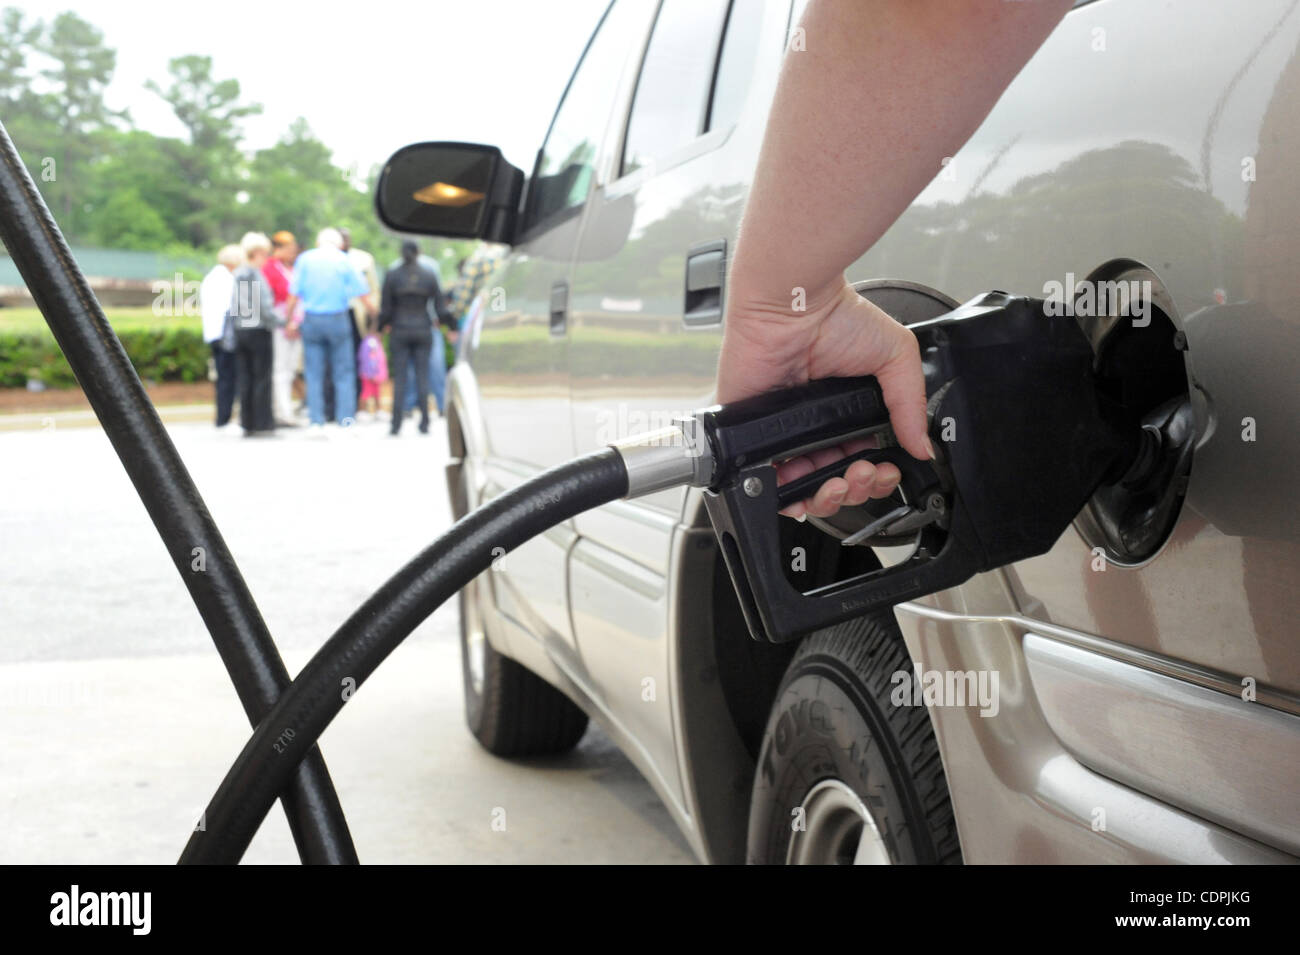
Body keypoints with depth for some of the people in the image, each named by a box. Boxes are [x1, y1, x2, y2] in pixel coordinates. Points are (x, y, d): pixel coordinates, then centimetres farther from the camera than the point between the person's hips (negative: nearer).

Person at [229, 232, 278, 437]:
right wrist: (276, 323, -1)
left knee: (245, 379, 9)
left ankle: (247, 424, 10)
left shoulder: (235, 276, 7)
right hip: (258, 331, -6)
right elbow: (265, 307, -16)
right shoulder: (257, 276, -13)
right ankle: (262, 424, 0)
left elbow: (231, 306, 8)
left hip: (239, 332, 6)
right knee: (262, 378, 0)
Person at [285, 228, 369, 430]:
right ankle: (346, 419, -3)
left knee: (314, 374, 5)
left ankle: (316, 421, 3)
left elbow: (294, 295, 1)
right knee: (344, 373, 3)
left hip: (311, 320, 1)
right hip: (338, 320, -1)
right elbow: (361, 294, -1)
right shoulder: (344, 260, 1)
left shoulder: (304, 259, 4)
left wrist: (290, 320, 11)